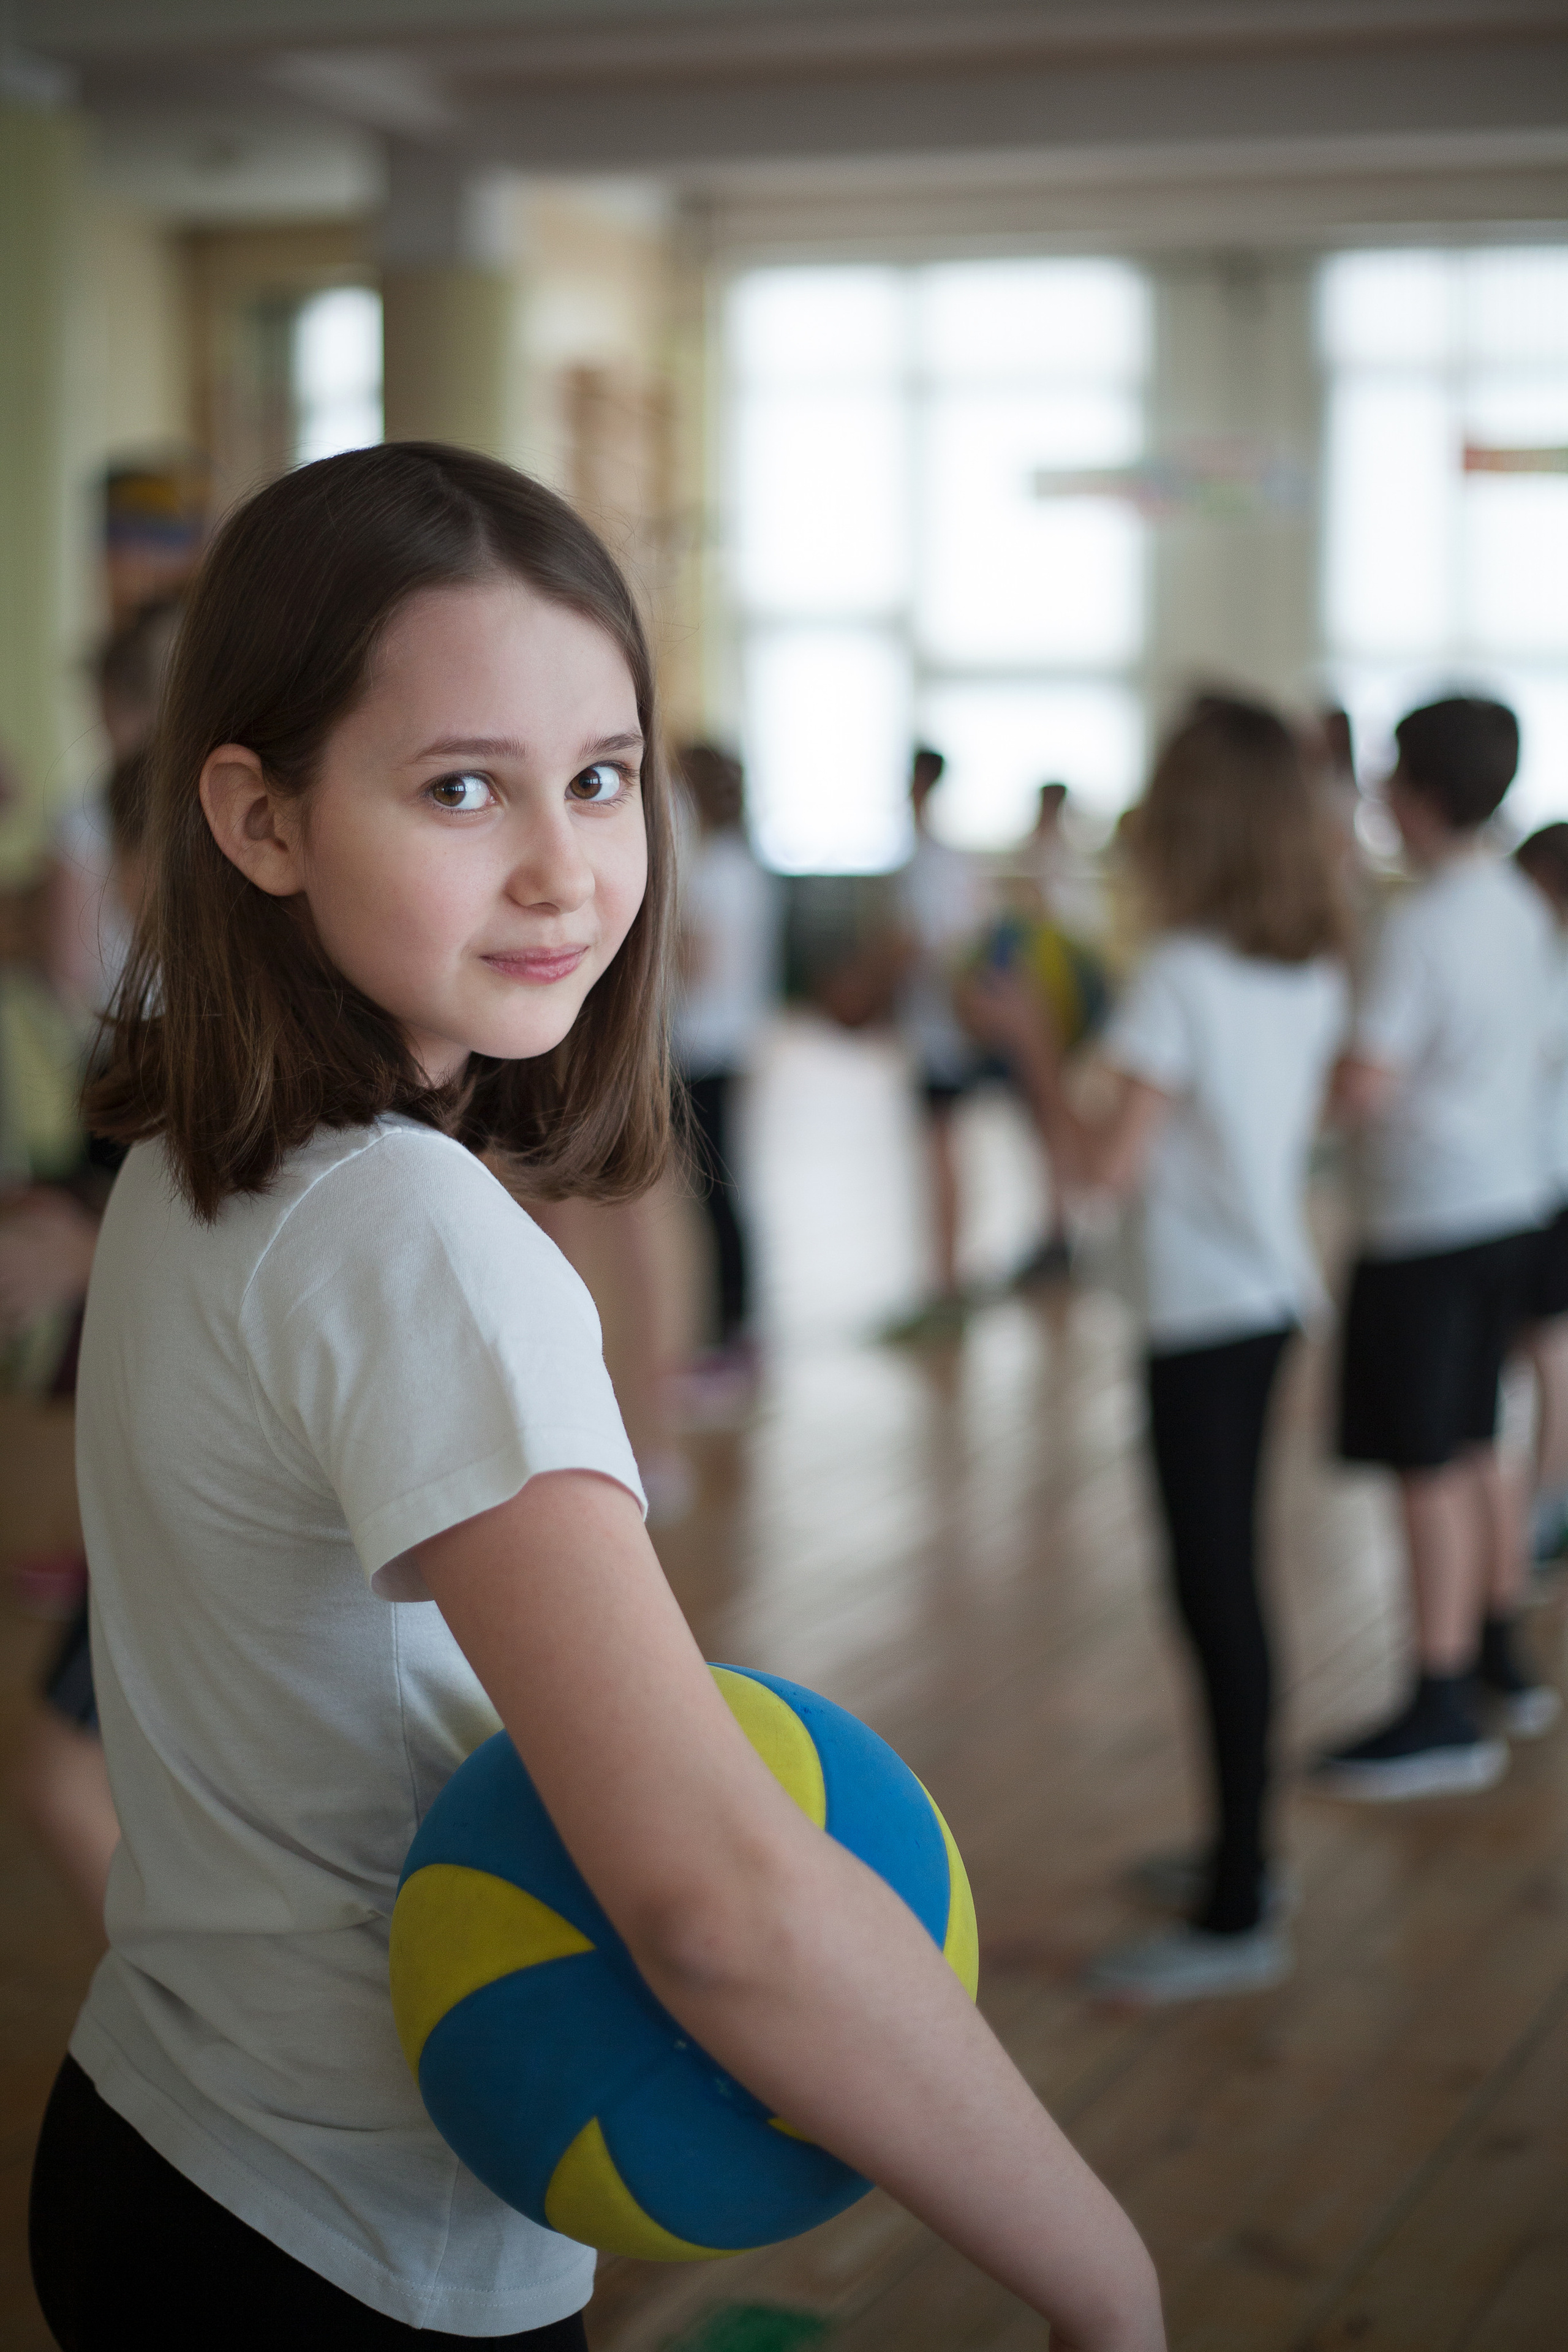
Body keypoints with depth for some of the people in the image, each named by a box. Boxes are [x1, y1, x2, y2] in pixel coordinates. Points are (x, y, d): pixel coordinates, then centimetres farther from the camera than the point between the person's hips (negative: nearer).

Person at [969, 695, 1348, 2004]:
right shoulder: (1312, 974, 6)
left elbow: (1111, 1162, -18)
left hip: (1205, 1317, -8)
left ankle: (1237, 1918, 2)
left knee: (1216, 1592, -4)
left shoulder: (1180, 979, -17)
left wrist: (1032, 1046, -6)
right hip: (1276, 1295, 8)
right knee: (1227, 1581, 18)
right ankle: (1243, 1855, 30)